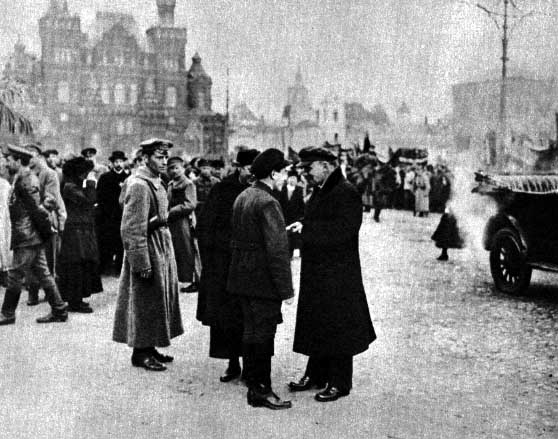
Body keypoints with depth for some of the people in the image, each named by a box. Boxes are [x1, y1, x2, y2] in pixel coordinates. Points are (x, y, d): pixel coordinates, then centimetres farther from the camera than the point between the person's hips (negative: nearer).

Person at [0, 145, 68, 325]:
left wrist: (46, 229, -13)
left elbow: (37, 209, -18)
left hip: (26, 237, -10)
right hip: (34, 236, 10)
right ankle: (59, 310, 14)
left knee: (15, 276, -1)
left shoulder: (25, 181, -16)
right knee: (42, 274, 11)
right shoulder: (25, 178, 15)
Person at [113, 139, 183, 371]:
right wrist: (142, 263, -22)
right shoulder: (139, 186, -19)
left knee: (160, 298, 15)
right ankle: (140, 352, 10)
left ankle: (149, 347, 26)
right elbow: (133, 229, -21)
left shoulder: (157, 183, 11)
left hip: (162, 245, 10)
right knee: (146, 301, -1)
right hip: (148, 248, -10)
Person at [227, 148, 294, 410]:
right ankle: (261, 391, 8)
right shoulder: (268, 203, -19)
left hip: (242, 278, 9)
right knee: (263, 334, -1)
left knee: (250, 331, 15)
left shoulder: (242, 197, 10)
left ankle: (254, 386, 25)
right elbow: (277, 249, -21)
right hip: (263, 280, -9)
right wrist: (286, 288, -17)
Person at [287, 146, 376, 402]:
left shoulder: (346, 193, -15)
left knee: (337, 327, -1)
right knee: (316, 325, 16)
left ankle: (339, 383, 9)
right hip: (316, 272, 9)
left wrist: (306, 228, -22)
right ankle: (316, 374, 28)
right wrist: (301, 227, 1)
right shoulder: (320, 192, 14)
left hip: (338, 274, -9)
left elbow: (343, 230, -25)